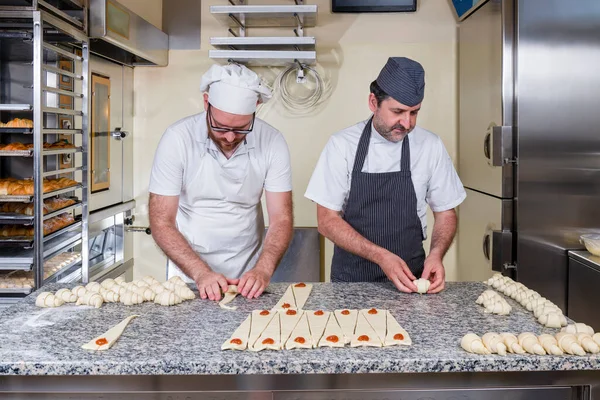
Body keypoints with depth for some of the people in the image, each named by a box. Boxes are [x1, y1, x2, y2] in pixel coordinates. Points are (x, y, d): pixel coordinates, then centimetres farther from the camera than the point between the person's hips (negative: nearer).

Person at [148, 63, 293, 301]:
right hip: (189, 275, -1)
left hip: (247, 278, 1)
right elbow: (161, 222, -11)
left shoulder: (272, 142, -9)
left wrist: (263, 269, -24)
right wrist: (201, 273, -24)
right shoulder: (177, 139, -13)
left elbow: (281, 219, -7)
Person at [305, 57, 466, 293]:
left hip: (409, 277, 1)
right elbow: (327, 220, -6)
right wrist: (381, 256, -17)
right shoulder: (342, 145, -6)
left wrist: (436, 254, -11)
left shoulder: (430, 146, -1)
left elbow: (445, 214, 8)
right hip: (350, 278, -1)